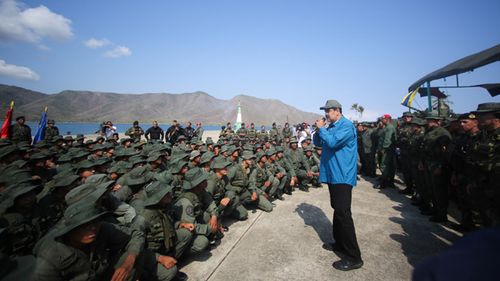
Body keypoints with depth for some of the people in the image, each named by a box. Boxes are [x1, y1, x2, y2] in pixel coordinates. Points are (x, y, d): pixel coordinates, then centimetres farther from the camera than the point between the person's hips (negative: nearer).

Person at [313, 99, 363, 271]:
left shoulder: (347, 126, -14)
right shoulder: (331, 127, 14)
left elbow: (332, 142, -27)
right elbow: (317, 143, 17)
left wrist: (321, 129, -13)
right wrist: (318, 130, 0)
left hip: (342, 175, -10)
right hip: (333, 174, 10)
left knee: (343, 213, -10)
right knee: (337, 210, 18)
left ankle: (353, 257, -3)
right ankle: (340, 243, 32)